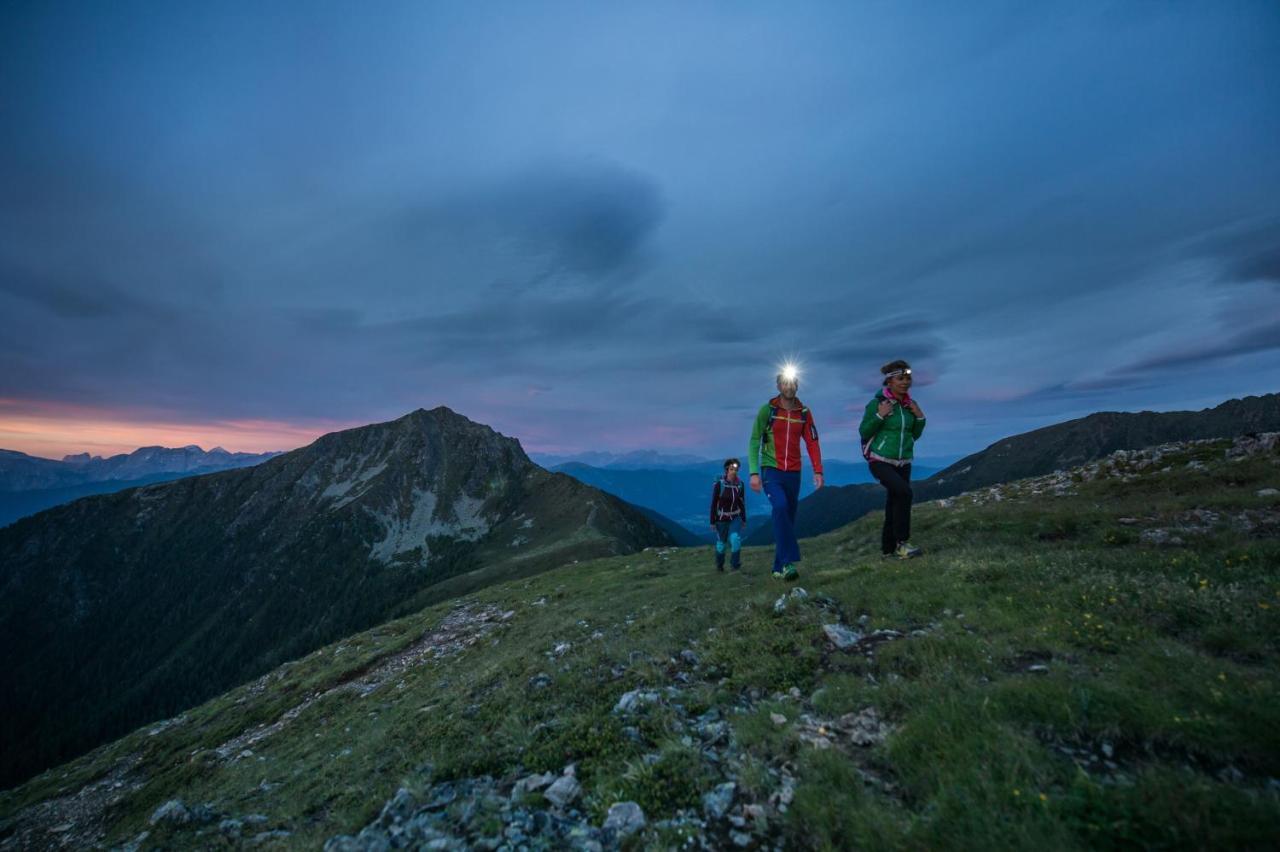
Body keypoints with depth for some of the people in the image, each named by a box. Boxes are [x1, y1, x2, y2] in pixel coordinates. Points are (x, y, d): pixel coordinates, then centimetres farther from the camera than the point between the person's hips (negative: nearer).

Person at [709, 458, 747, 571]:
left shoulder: (740, 484, -9)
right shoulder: (719, 484, -19)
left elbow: (742, 503, 3)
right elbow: (713, 504, -13)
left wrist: (744, 520, 8)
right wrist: (712, 522, -12)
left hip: (735, 518, 2)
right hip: (721, 518, -2)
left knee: (735, 539, -20)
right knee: (721, 543, 9)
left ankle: (735, 564, 0)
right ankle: (719, 564, 37)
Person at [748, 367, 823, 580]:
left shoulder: (804, 412, 4)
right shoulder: (767, 410, -6)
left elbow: (812, 443, 6)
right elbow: (754, 441, -7)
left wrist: (817, 471, -3)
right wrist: (754, 472, -14)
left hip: (793, 473, 4)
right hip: (771, 470, -4)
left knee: (788, 517, 8)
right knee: (781, 507, -27)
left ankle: (779, 567, 19)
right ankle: (788, 561, -22)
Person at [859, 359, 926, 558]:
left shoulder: (909, 404, 6)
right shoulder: (877, 402, -10)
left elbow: (914, 435, 14)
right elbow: (864, 432, -8)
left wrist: (920, 417, -1)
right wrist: (880, 416, -21)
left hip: (903, 462, 6)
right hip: (880, 461, -6)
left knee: (894, 504, 7)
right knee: (904, 492, -26)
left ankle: (888, 548, 21)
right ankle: (901, 542, -14)